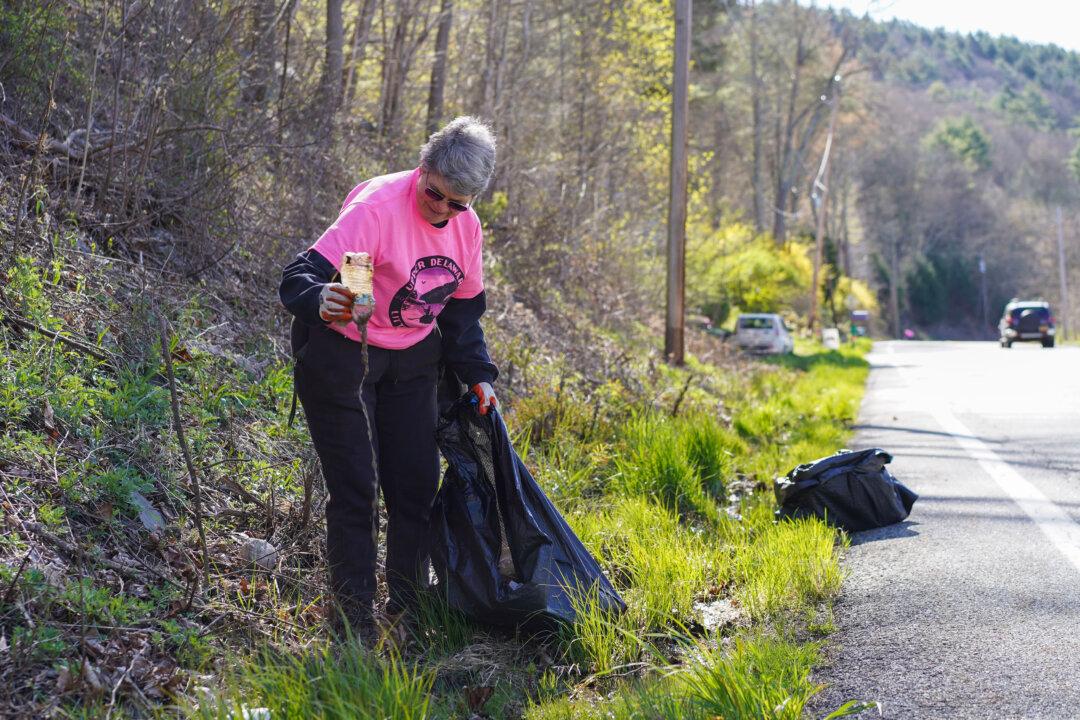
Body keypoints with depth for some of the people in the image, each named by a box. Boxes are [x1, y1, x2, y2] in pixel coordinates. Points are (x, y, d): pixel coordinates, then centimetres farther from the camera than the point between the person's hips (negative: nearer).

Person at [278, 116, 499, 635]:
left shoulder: (466, 227, -4)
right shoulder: (377, 207, -26)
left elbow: (463, 307, 12)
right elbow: (302, 274, -35)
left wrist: (477, 373, 5)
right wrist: (320, 300, -57)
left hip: (411, 359, 6)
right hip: (341, 354, -6)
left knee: (417, 484, 6)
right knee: (356, 489, -7)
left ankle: (408, 603, 21)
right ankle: (354, 615, 5)